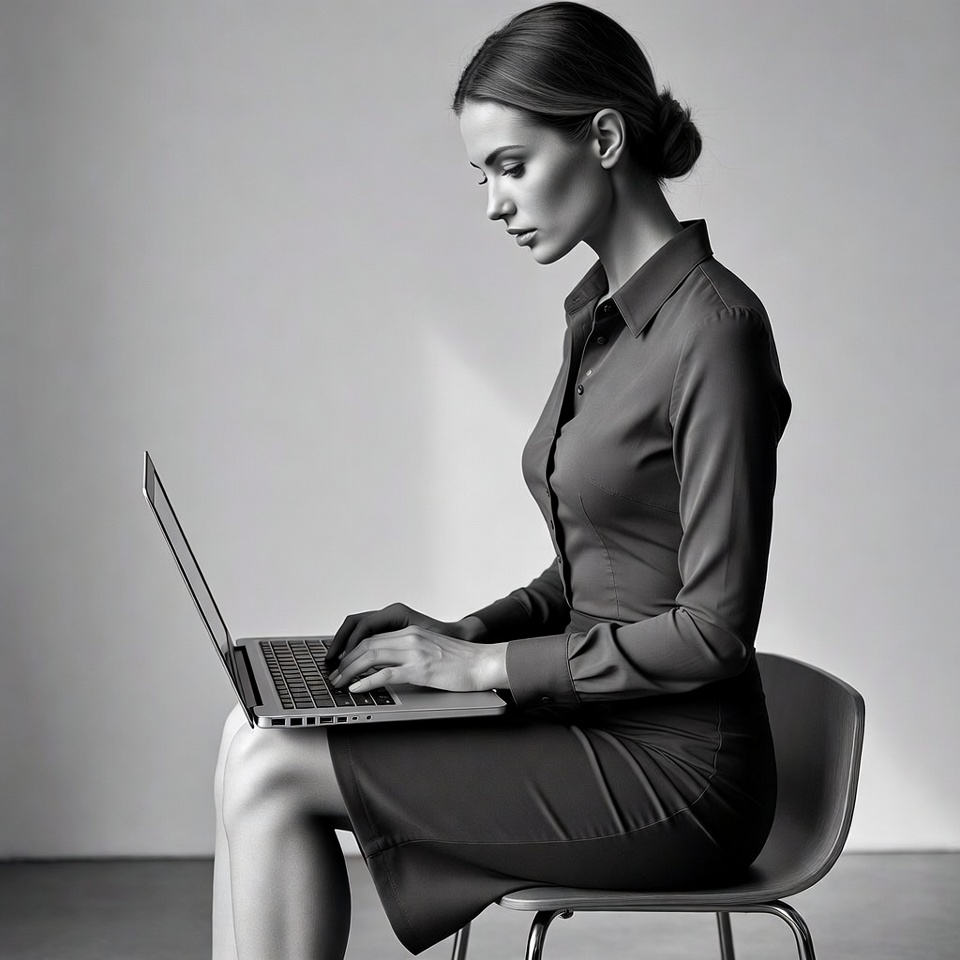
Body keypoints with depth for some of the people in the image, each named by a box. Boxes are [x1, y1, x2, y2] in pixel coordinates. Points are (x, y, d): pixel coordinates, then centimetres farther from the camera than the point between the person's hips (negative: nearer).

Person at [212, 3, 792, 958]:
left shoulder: (713, 326, -17)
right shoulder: (599, 315, 11)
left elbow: (715, 629, -19)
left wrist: (491, 663, -16)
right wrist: (468, 631, 3)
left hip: (675, 778, -8)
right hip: (598, 734, 8)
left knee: (272, 768, -12)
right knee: (258, 737, -3)